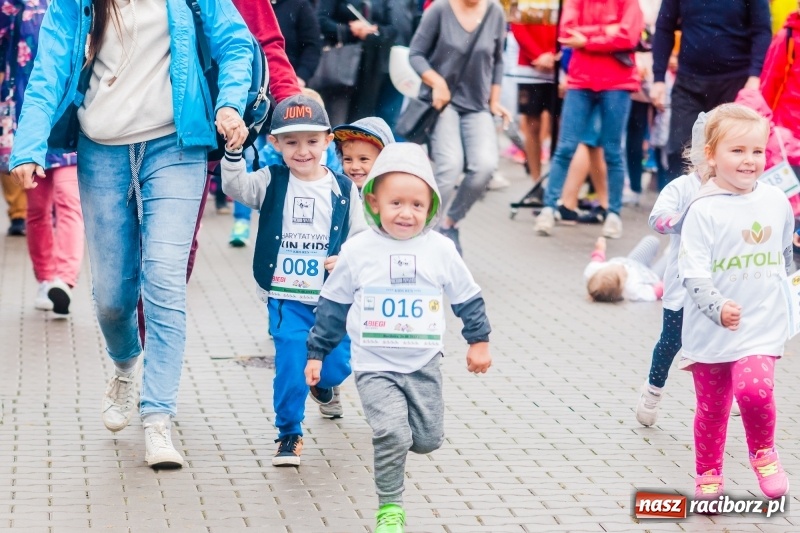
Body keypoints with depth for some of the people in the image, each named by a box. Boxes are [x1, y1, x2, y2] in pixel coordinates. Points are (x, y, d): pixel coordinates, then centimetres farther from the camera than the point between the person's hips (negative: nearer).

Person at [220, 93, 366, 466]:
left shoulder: (344, 190, 2)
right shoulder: (271, 183, 0)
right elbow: (235, 187, -18)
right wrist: (233, 151, -34)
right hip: (286, 297, -1)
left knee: (337, 365, 4)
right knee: (291, 353, -15)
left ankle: (323, 383, 44)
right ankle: (289, 434, 2)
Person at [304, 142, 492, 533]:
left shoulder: (440, 250, -3)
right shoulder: (358, 251, -5)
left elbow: (467, 298, 10)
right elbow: (332, 304, 5)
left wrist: (479, 340, 13)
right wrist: (316, 352, 8)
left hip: (424, 364, 3)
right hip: (375, 366, -2)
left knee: (428, 439, 7)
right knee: (392, 435, -17)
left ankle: (389, 441, 40)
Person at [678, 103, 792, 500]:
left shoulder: (776, 202, 1)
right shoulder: (704, 211, -13)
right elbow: (693, 272, -17)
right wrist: (718, 307, -31)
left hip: (762, 326, 2)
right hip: (710, 330, -1)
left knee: (754, 387, -21)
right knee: (711, 406, 10)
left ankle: (763, 451, 6)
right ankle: (708, 475, 31)